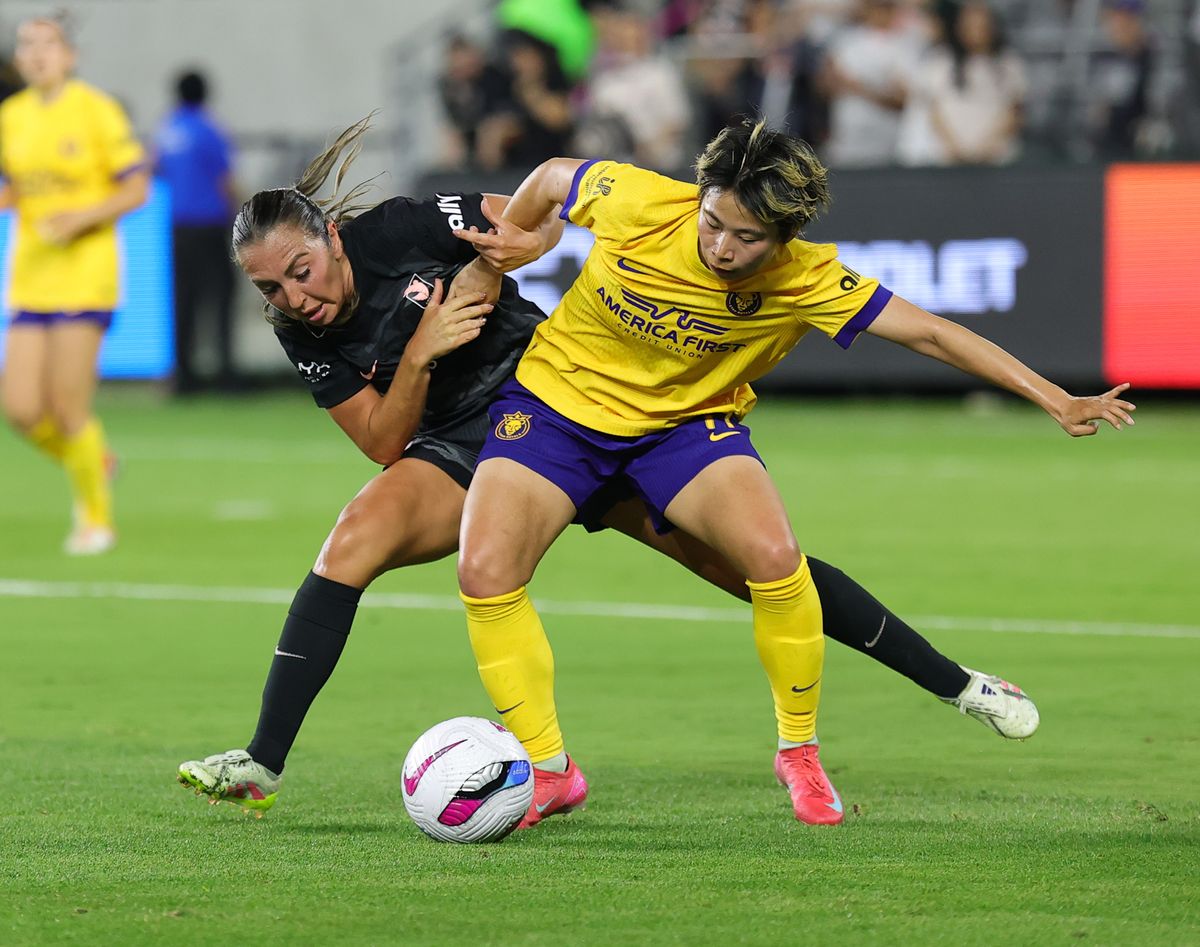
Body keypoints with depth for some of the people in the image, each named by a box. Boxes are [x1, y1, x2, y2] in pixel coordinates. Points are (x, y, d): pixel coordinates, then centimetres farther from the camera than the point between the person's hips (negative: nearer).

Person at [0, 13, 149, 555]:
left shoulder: (96, 110, -7)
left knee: (67, 407, -8)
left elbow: (137, 190, -6)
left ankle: (97, 518, 12)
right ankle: (93, 462, 27)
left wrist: (80, 217, -19)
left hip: (85, 271, -5)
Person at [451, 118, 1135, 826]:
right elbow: (552, 176, -4)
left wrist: (1056, 401, -21)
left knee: (775, 556, -25)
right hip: (557, 398, 0)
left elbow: (928, 334, -20)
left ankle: (799, 753, -1)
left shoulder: (804, 280, -24)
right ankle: (548, 770, 0)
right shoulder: (637, 204, -27)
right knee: (485, 572, -19)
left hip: (688, 422, 0)